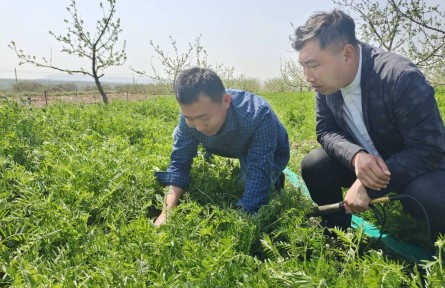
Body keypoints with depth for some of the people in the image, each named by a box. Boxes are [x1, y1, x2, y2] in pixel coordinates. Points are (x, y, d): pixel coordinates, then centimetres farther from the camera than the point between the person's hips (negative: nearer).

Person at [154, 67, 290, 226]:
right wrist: (167, 211, -37)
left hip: (271, 154, -3)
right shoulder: (191, 113, -29)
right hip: (237, 148, 4)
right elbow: (179, 162, -23)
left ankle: (274, 178, 5)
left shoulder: (258, 116, -43)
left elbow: (259, 173, -44)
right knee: (179, 136, -7)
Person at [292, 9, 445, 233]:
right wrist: (355, 156, -31)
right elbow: (325, 131, -9)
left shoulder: (402, 78, -31)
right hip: (363, 161, 5)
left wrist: (367, 186, -34)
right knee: (313, 165, -16)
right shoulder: (327, 81, -14)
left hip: (421, 164, -4)